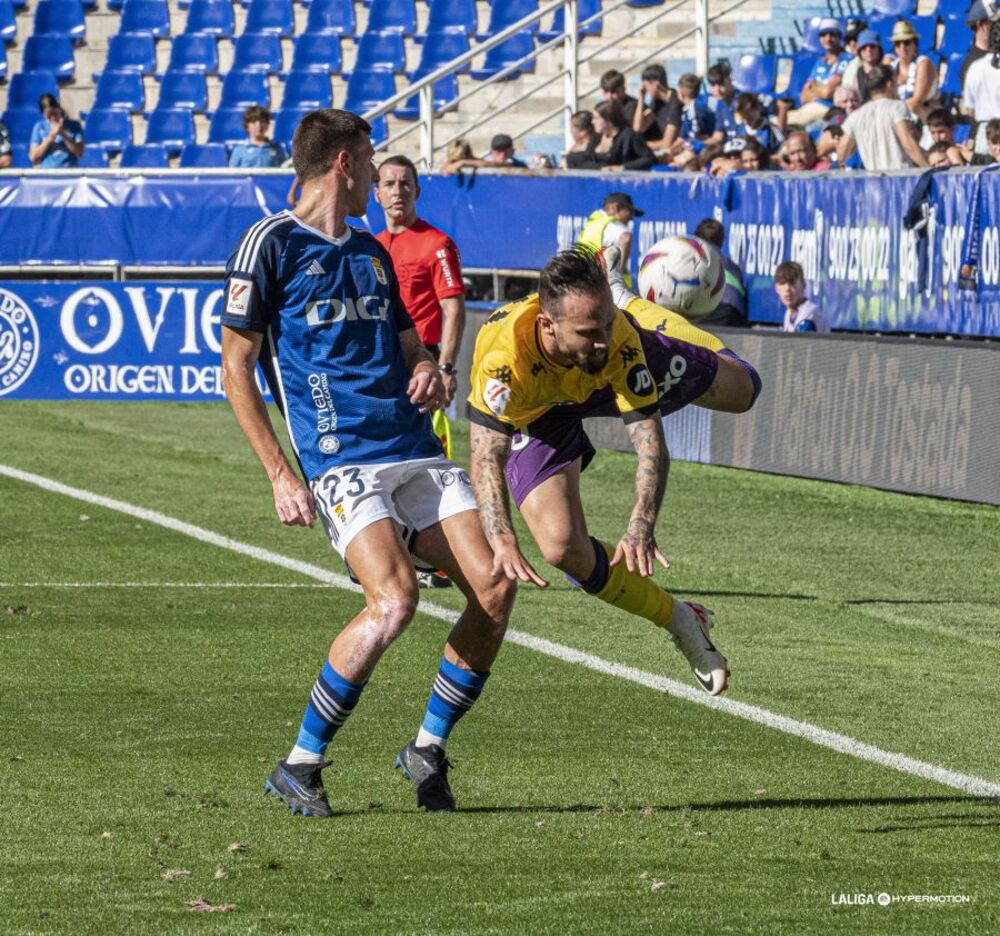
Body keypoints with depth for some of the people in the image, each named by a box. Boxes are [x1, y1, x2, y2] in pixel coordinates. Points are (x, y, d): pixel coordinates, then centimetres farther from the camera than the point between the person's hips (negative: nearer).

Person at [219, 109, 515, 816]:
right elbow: (236, 368, -3)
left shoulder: (372, 252, 21)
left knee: (495, 586, -8)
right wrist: (282, 476, -9)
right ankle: (301, 765, -10)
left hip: (417, 450, 7)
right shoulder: (271, 243, -1)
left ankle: (428, 749, 9)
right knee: (394, 598, -25)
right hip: (341, 458, -7)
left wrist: (428, 372, 6)